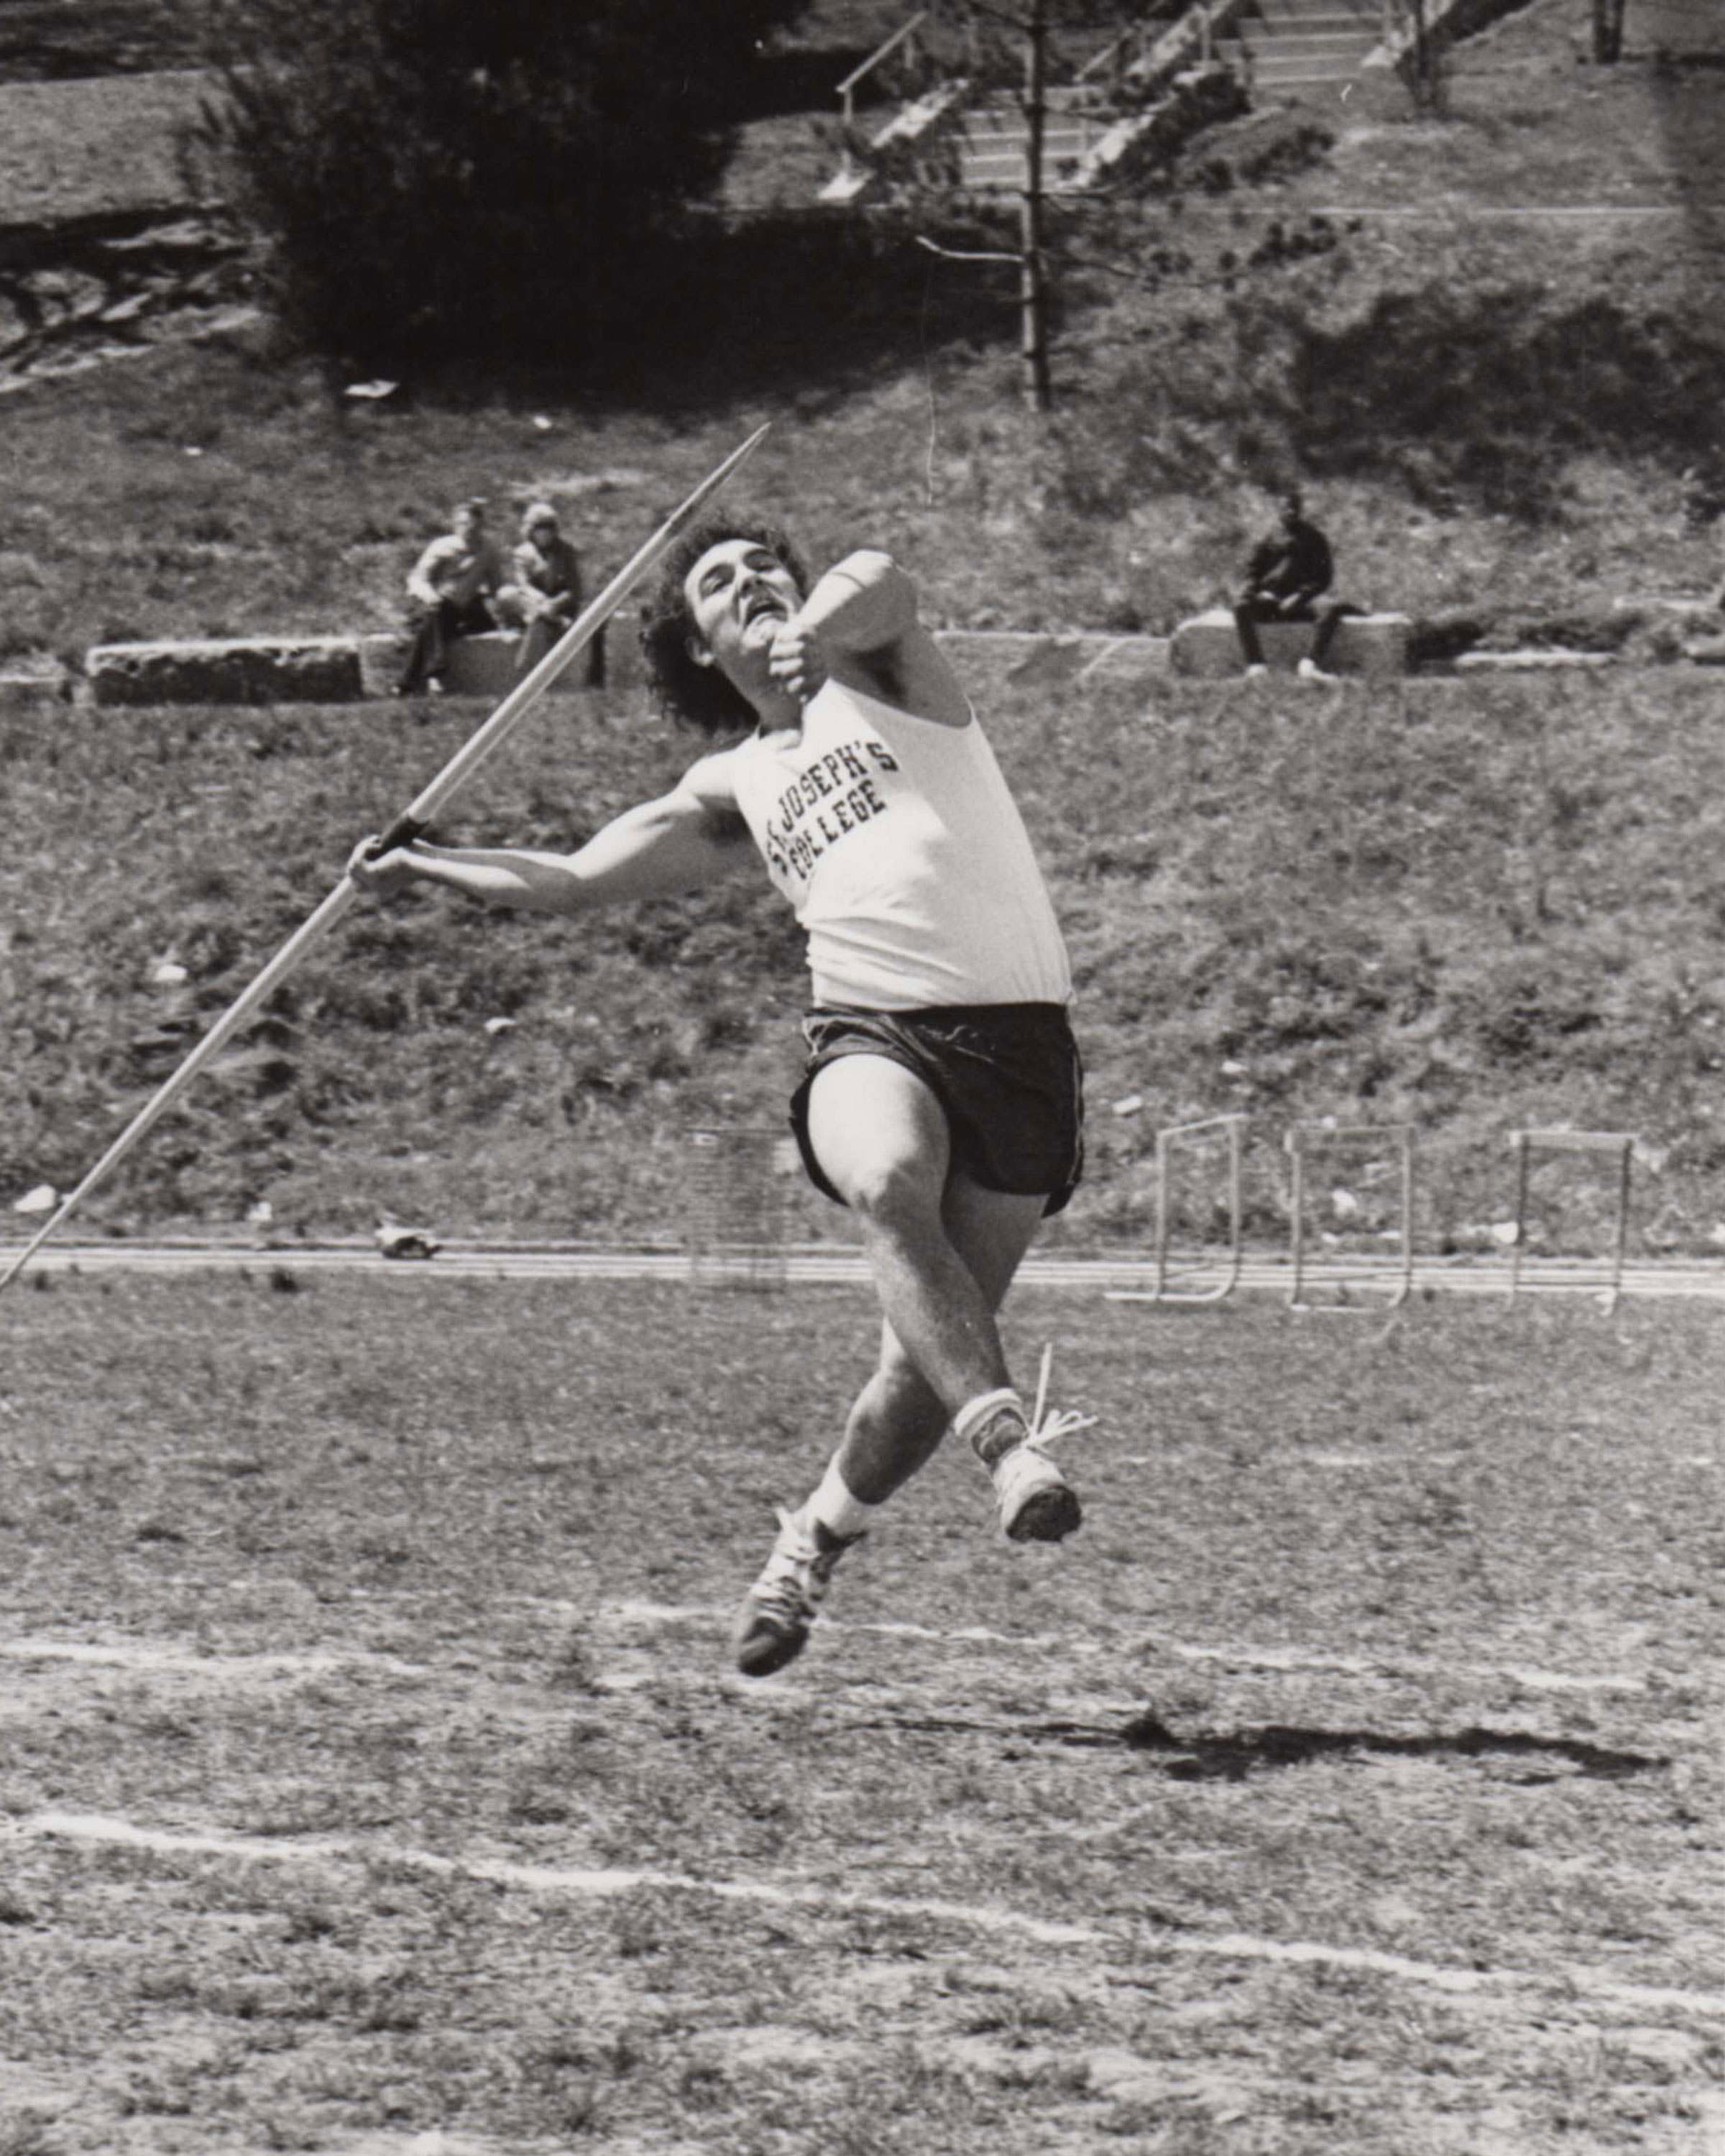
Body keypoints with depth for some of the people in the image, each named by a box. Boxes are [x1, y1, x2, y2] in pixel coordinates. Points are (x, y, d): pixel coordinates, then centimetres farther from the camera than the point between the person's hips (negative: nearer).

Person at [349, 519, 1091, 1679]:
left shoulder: (878, 675, 14)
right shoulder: (736, 789, 24)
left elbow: (879, 580, -10)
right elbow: (568, 879, 32)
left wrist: (821, 624, -26)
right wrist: (423, 864, 32)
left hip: (1019, 1032, -2)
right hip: (872, 1030, 2)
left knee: (931, 1354, -7)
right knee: (889, 1184, -36)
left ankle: (817, 1540, 18)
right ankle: (1014, 1445, -45)